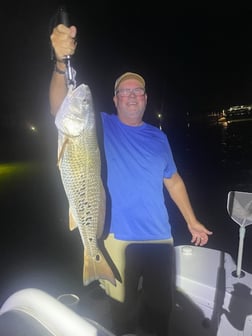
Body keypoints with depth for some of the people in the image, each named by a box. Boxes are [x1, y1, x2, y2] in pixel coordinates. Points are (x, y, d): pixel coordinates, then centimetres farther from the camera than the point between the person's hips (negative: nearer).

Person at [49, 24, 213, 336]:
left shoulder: (158, 137, 7)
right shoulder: (102, 126, -3)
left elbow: (174, 181, 13)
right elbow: (60, 109, -18)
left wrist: (192, 221, 12)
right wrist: (61, 62, -34)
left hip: (159, 238, 3)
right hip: (119, 238, -3)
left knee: (160, 308, 19)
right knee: (123, 309, 16)